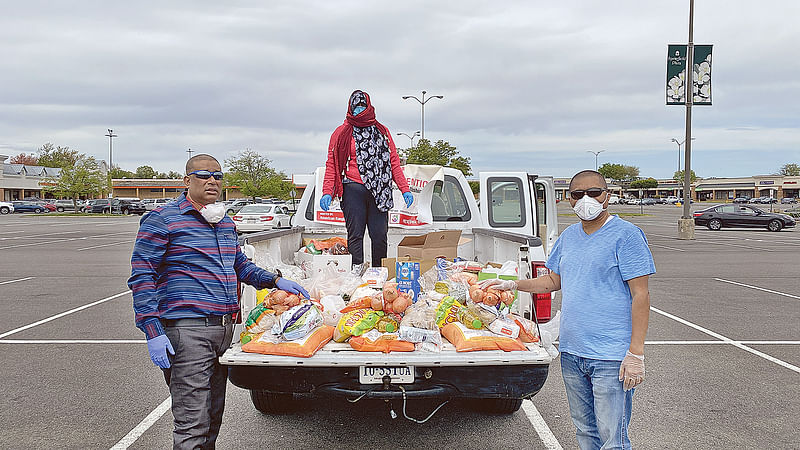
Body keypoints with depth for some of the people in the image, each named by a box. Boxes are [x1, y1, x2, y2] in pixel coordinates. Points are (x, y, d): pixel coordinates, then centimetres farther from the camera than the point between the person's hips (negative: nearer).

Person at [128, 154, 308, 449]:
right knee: (192, 423, -9)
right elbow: (142, 277, -7)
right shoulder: (162, 220, -4)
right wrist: (153, 332, -15)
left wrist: (275, 281, 16)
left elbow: (239, 265, 32)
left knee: (213, 416, 16)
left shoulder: (226, 222, 18)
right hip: (187, 330, -7)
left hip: (225, 329, 7)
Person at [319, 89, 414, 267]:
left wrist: (405, 189, 6)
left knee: (380, 236, 1)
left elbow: (394, 162, 14)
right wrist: (327, 192, -6)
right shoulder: (341, 133, 10)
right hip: (353, 189, -2)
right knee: (355, 235, -3)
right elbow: (332, 165, 6)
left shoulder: (382, 132, 16)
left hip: (378, 191, 2)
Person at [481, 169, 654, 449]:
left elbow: (640, 295, -11)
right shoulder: (569, 236, 12)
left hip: (611, 356, -6)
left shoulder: (625, 234, -9)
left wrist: (636, 353, -16)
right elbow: (553, 281, 23)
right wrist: (510, 285, 11)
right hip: (571, 352, 7)